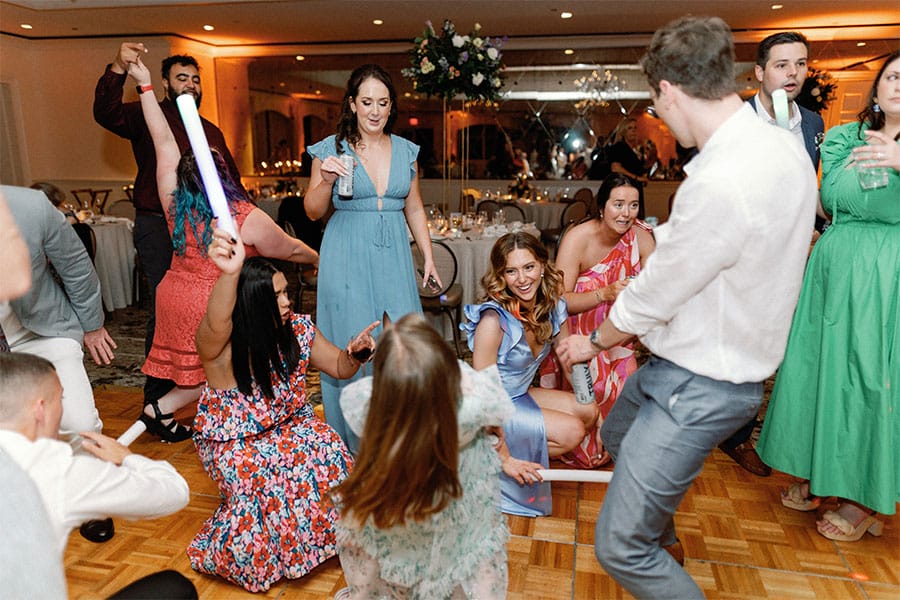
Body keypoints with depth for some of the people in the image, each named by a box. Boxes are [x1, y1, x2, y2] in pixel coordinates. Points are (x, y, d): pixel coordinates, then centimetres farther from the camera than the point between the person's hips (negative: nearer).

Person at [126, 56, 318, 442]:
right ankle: (161, 407, 11)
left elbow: (164, 141, 6)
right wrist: (319, 259, 19)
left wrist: (146, 86, 16)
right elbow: (290, 251, -1)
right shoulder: (249, 219, -16)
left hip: (173, 293, 6)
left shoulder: (175, 201, -4)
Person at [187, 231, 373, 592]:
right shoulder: (220, 346, -23)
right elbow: (216, 324, -50)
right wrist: (229, 274, -71)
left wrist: (354, 352, -21)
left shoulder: (298, 329, -6)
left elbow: (339, 369, 4)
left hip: (289, 424, 4)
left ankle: (324, 534, 2)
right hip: (234, 440, -4)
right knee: (265, 477, -31)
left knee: (328, 451, -24)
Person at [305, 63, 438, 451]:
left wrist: (428, 257, 11)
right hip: (347, 257, -3)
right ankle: (353, 444, 18)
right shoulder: (330, 148, 0)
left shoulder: (405, 151, 10)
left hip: (394, 256, 3)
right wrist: (326, 180, -17)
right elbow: (313, 212, 2)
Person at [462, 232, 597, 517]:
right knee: (571, 431, -18)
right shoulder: (494, 320, -28)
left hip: (520, 396, 8)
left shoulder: (552, 306, -7)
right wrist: (504, 459, -23)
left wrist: (597, 416, 1)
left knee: (588, 411, -5)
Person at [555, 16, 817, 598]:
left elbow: (651, 299, -19)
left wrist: (594, 342, -1)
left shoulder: (720, 184, -33)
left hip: (700, 385, -10)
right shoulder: (784, 144, -3)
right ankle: (663, 542, 58)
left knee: (619, 547, -5)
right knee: (617, 436, 33)